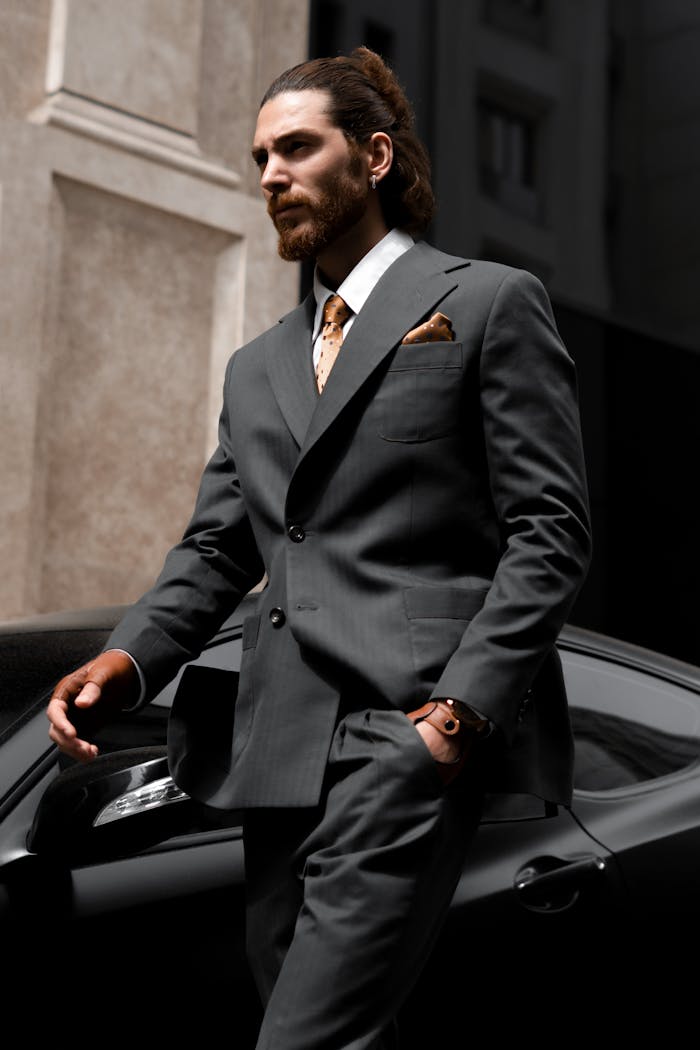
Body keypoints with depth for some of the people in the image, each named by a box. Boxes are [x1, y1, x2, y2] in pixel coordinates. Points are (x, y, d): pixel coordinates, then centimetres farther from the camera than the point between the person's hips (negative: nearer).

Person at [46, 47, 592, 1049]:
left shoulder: (490, 303, 5)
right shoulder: (257, 365, 25)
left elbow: (551, 528, -2)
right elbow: (216, 548, 19)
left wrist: (465, 703, -14)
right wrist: (131, 656, -1)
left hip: (413, 734, -7)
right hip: (279, 751, 7)